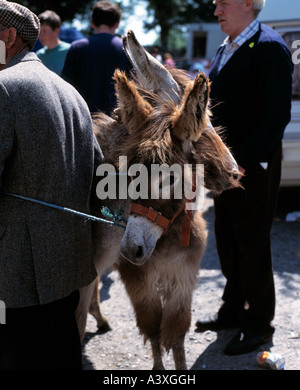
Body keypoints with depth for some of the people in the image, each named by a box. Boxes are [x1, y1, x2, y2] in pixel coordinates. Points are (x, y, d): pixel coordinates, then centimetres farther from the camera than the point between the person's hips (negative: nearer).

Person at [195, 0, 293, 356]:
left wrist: (242, 158, -24)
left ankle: (258, 324, 17)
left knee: (252, 244, 2)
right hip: (226, 162, 8)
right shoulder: (225, 50, 13)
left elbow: (277, 115, -20)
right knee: (226, 238, 16)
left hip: (253, 164, -8)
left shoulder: (269, 47, -15)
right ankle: (233, 310, 32)